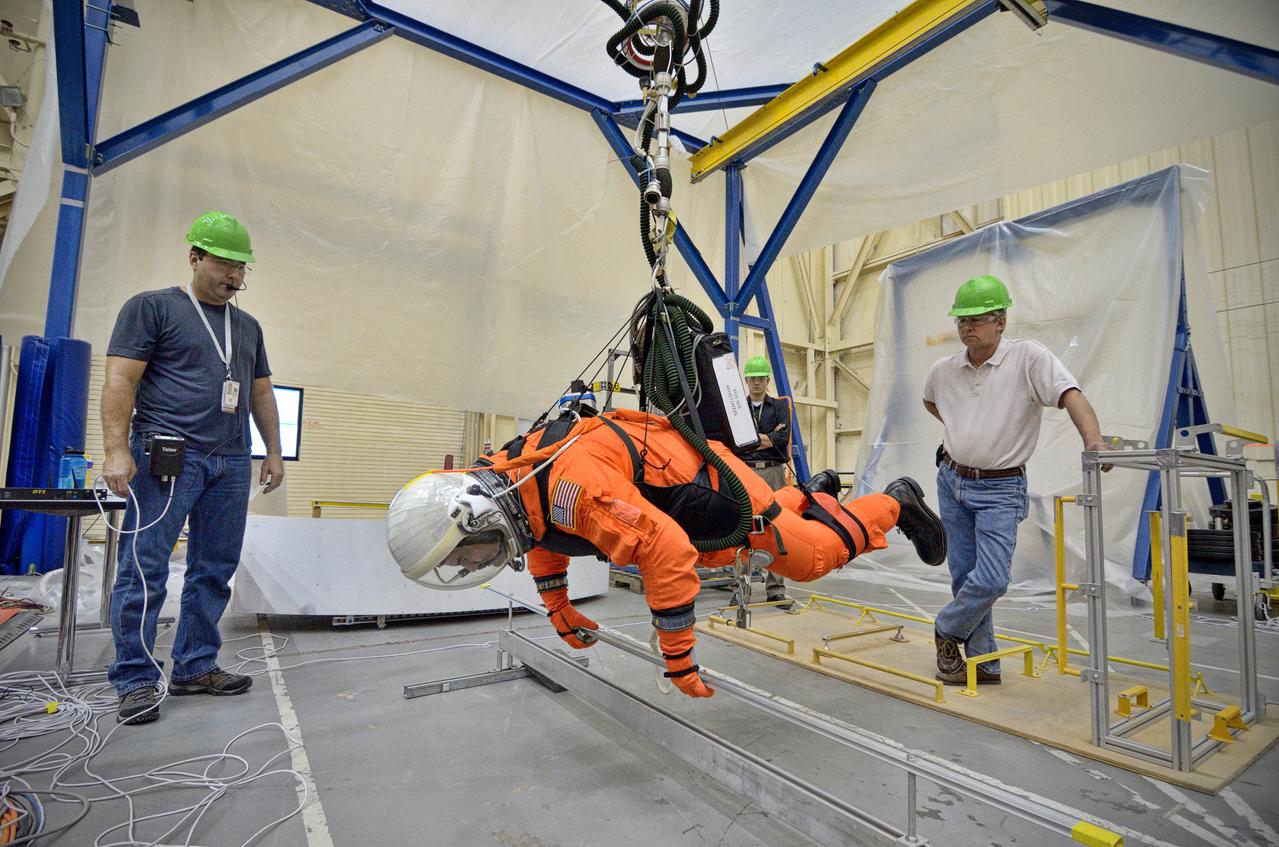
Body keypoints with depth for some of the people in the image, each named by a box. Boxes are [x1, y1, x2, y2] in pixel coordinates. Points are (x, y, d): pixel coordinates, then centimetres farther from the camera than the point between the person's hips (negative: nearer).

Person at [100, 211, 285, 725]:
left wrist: (274, 451, 15)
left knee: (215, 571, 7)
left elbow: (261, 393, 22)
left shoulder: (247, 326, 20)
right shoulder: (152, 307, 4)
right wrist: (117, 450, -14)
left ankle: (195, 666, 18)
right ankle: (136, 679, 8)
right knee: (145, 568, -3)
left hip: (232, 464, 6)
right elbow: (119, 381, -4)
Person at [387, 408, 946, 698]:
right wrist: (558, 610, 20)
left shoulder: (571, 483, -42)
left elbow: (668, 551, -42)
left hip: (716, 485, -8)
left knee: (811, 556, 7)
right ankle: (812, 494, 53)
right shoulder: (507, 485, -11)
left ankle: (895, 503, 29)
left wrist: (677, 656, -32)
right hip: (688, 506, 8)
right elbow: (544, 541, 11)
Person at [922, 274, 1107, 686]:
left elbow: (1070, 395, -25)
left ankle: (948, 631, 16)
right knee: (965, 575, 9)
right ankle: (983, 662, 24)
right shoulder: (943, 370, 3)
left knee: (991, 579, -13)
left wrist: (1093, 439, -42)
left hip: (999, 489, -4)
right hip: (952, 481, 5)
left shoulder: (1028, 357, -11)